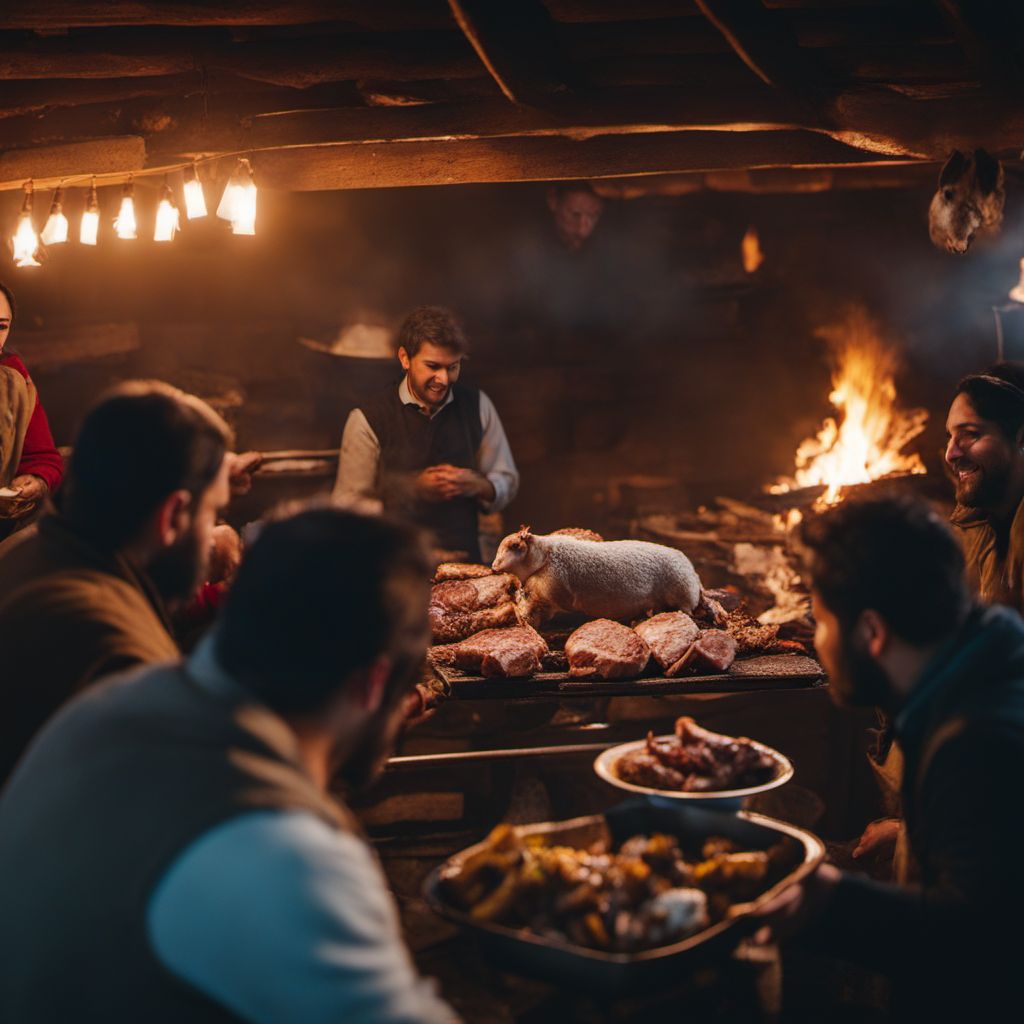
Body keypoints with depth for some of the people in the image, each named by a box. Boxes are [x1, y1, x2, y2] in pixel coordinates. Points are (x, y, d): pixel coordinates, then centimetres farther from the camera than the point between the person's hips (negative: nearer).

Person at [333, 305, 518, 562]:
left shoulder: (478, 406, 9)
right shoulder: (367, 420, -2)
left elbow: (506, 484, 16)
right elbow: (349, 505, 0)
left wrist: (475, 484, -5)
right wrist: (415, 489, -9)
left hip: (465, 561, 2)